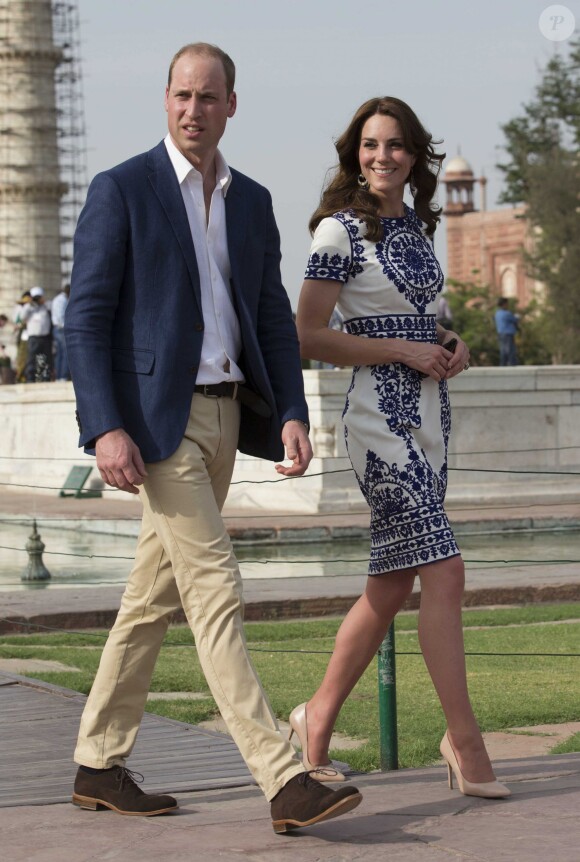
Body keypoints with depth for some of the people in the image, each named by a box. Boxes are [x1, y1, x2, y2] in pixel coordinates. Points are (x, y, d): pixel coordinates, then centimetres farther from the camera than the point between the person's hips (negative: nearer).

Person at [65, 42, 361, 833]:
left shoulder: (252, 202, 13)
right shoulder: (121, 191, -5)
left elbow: (274, 321, 13)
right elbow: (86, 317, -9)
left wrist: (292, 414, -2)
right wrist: (106, 428, -19)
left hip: (223, 413, 7)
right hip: (155, 418, -7)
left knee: (155, 595, 12)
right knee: (216, 591, -11)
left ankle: (100, 766, 21)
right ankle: (284, 782, -14)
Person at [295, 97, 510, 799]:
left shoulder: (416, 225, 15)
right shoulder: (340, 229, -7)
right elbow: (308, 336, -11)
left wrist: (451, 346, 5)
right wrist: (404, 351, -14)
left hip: (430, 412, 8)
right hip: (380, 414, -8)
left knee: (392, 584, 10)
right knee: (443, 570, -12)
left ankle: (319, 718, 21)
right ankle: (465, 740, -6)